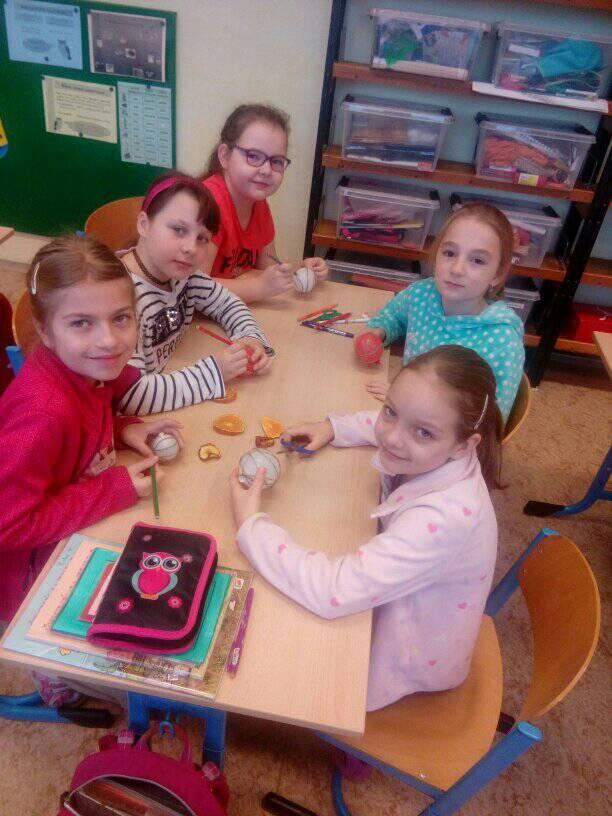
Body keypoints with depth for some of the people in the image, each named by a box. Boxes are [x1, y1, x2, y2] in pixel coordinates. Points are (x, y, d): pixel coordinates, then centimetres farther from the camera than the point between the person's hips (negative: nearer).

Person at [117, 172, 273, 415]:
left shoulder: (181, 273, -3)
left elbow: (228, 304, 13)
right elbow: (127, 394, -32)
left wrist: (251, 339, -7)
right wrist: (212, 373, -26)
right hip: (119, 419, -5)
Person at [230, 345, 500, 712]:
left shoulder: (441, 517, -42)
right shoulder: (432, 456, -20)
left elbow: (333, 591, -42)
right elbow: (389, 425, 5)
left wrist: (251, 523, -32)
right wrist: (331, 427, -10)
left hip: (412, 658, -6)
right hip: (399, 604, 6)